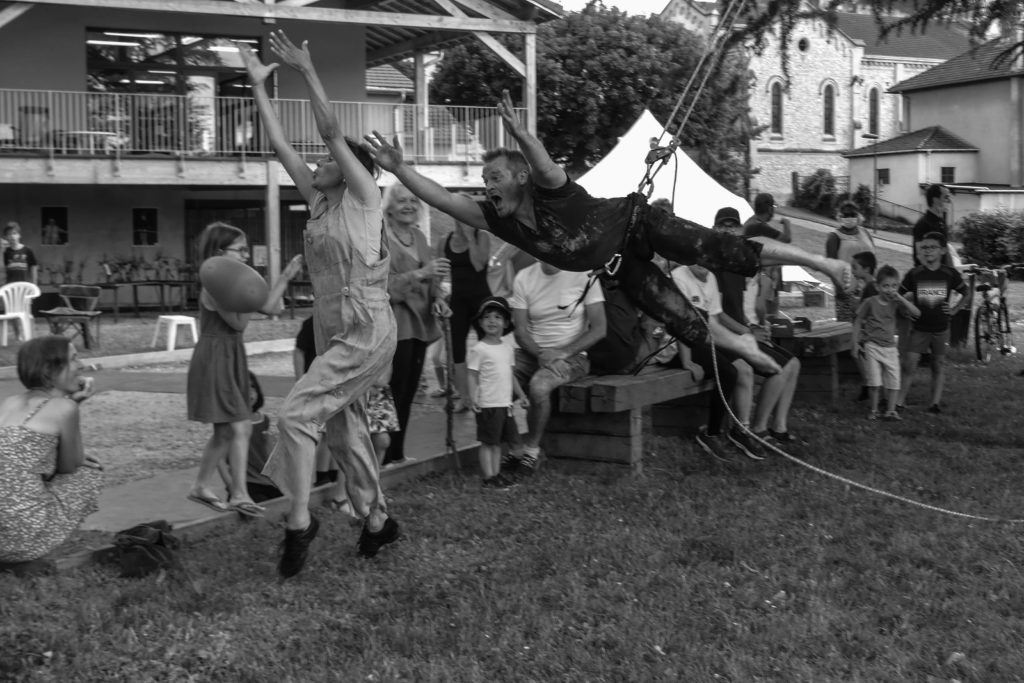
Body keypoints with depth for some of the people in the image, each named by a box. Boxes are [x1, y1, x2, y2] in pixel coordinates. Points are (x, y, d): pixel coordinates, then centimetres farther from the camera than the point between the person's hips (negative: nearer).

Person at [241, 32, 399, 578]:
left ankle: (299, 520, -10)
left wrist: (307, 72, -16)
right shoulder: (318, 202, 13)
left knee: (295, 413, -17)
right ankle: (376, 520, 25)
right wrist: (258, 85, 11)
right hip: (334, 334, 8)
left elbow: (331, 132, -14)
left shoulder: (365, 198, -4)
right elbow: (281, 146, 12)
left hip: (366, 333, -8)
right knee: (344, 430, 12)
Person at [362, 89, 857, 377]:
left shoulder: (550, 190, -30)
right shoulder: (498, 219, -14)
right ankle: (742, 346, 25)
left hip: (634, 224, -6)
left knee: (716, 251, -17)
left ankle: (820, 262, -11)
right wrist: (399, 168, -35)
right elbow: (444, 199, -22)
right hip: (619, 265, 6)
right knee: (677, 318, 2)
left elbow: (544, 163, -53)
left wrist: (520, 136, -74)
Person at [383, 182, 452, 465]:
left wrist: (438, 299, 2)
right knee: (395, 391, -11)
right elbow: (382, 283, -18)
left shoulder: (419, 236, 15)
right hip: (395, 323, -7)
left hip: (420, 323, 7)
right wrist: (420, 273, -26)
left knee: (409, 391, 9)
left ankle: (397, 453, 17)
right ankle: (387, 456, -4)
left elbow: (430, 277, 21)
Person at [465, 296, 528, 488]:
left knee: (498, 442, 13)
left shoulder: (508, 349, 11)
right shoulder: (478, 350, -9)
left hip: (505, 404, 7)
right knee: (488, 443, -2)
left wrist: (521, 395, 19)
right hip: (488, 405, -6)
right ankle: (488, 478, 3)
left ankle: (496, 474, 20)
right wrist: (472, 398, -21)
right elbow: (472, 375, -11)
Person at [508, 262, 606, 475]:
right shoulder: (524, 278, 2)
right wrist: (540, 353, -18)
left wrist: (563, 353, -17)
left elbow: (599, 329, -7)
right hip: (532, 352, 4)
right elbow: (520, 331, 1)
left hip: (571, 355, -3)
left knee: (538, 386, -34)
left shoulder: (584, 276, -6)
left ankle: (531, 450, -12)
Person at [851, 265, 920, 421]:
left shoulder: (895, 304, 3)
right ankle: (873, 411, 8)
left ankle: (891, 411, 9)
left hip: (890, 347, 3)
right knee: (874, 382, -7)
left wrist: (900, 298, -14)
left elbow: (916, 313, -7)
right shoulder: (870, 302, -5)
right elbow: (858, 321, 1)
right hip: (872, 346, -3)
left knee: (894, 381, 1)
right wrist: (855, 342, -5)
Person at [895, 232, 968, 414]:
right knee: (909, 363, -7)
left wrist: (954, 310, 1)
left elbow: (966, 295, 11)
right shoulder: (914, 274, -4)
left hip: (941, 329, 1)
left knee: (939, 365, 8)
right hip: (919, 328, -1)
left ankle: (936, 402, 15)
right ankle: (900, 401, -1)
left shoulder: (950, 274, -3)